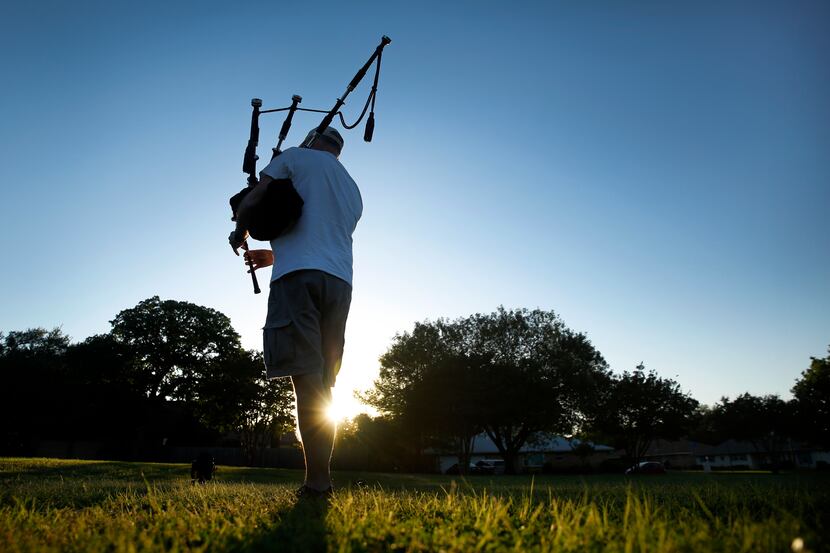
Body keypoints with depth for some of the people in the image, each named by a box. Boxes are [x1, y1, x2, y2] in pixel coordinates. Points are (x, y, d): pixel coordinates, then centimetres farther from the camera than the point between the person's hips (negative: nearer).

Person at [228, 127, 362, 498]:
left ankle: (317, 480, -16)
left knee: (307, 377, -12)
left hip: (298, 276, -6)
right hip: (340, 282, 6)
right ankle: (320, 477, 3)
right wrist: (275, 256, 39)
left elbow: (250, 202, 5)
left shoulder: (297, 157, 13)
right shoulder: (354, 191, 30)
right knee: (323, 382, 6)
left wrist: (239, 234, 25)